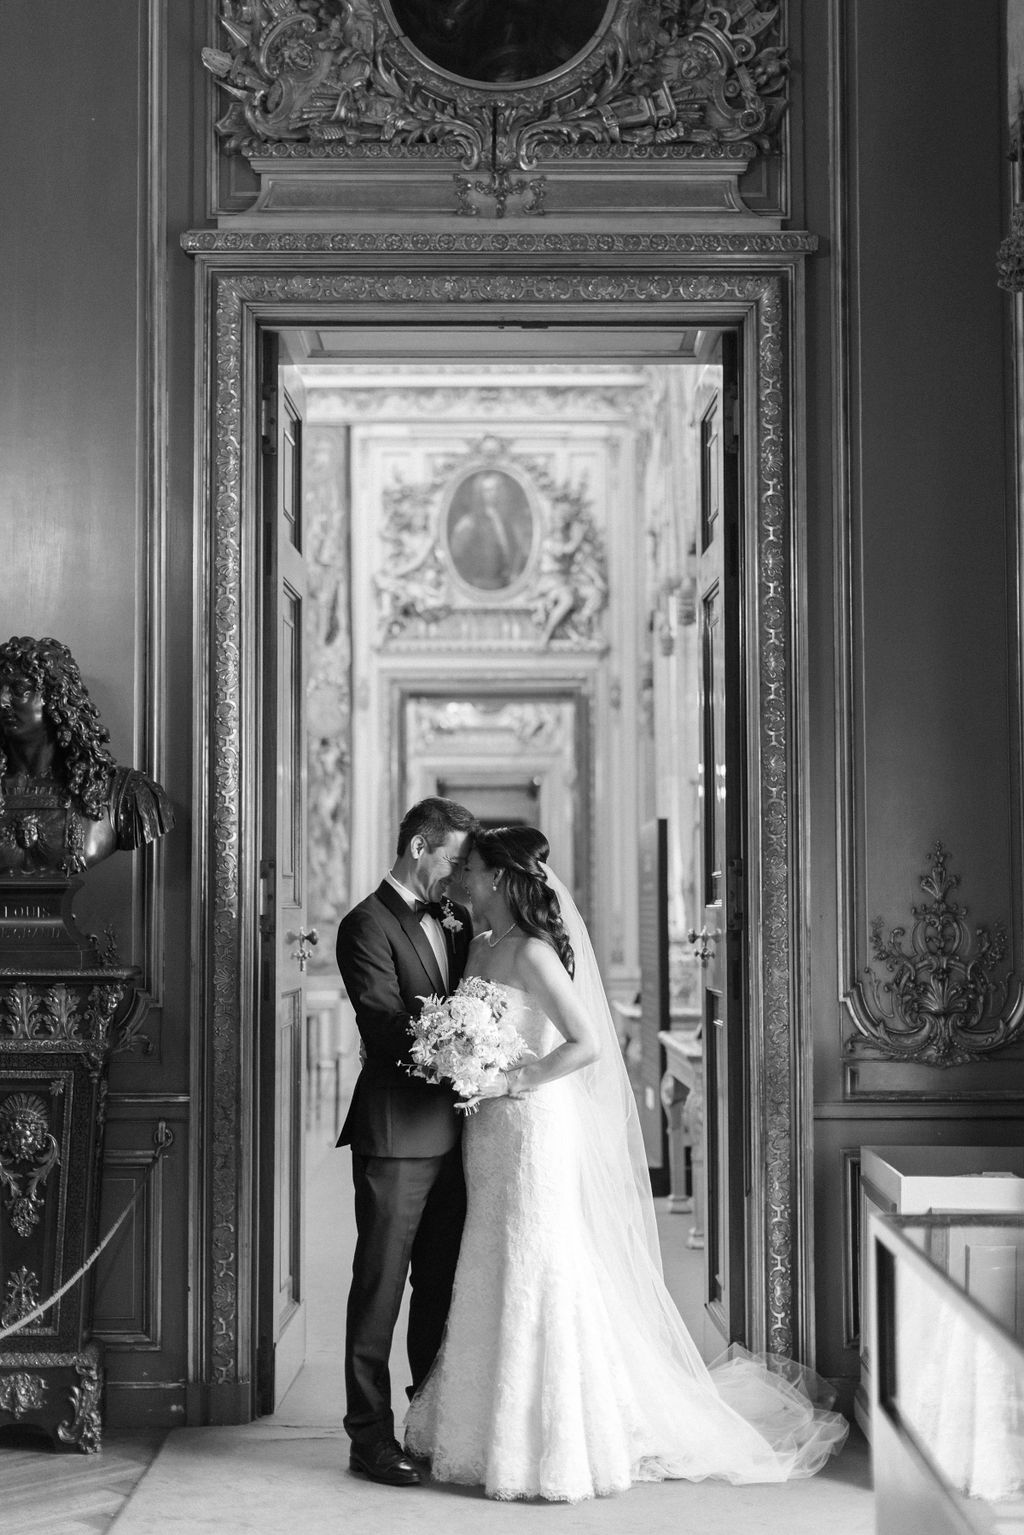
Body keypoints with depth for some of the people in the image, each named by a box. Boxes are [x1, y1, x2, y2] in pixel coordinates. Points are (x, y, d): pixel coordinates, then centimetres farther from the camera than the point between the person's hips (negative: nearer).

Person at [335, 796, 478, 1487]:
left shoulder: (456, 920, 15)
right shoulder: (368, 925, -10)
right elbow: (387, 1028, -17)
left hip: (450, 1132, 8)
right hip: (397, 1132, -8)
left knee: (442, 1286, 14)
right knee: (381, 1287, -1)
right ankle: (371, 1436, 5)